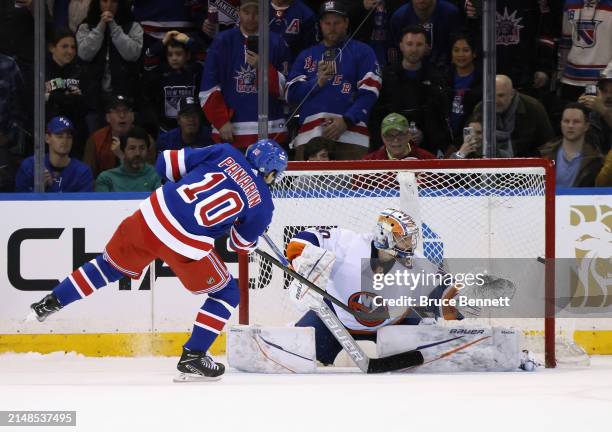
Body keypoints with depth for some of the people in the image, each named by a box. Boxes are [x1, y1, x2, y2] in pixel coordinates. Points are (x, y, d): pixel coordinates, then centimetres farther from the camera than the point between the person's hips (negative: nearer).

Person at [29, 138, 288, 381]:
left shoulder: (225, 153, 10)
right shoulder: (262, 203, 5)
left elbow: (166, 163, 11)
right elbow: (243, 243, 21)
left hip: (150, 215, 4)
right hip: (186, 247, -4)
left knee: (110, 264, 30)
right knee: (226, 295, 17)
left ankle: (51, 303, 35)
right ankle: (192, 358, 13)